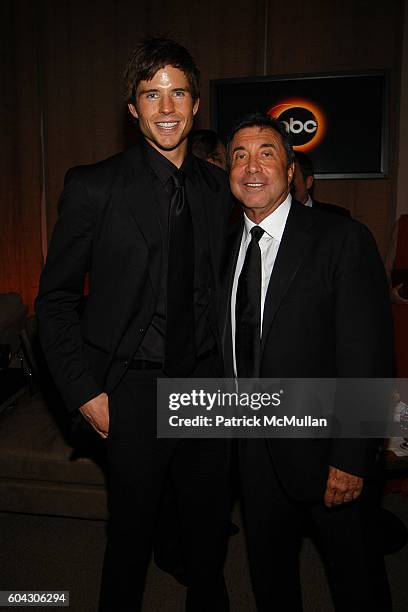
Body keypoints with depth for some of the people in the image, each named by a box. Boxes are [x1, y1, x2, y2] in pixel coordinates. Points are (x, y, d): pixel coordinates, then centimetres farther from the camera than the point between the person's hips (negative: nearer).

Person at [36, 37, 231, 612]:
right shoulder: (93, 186, -9)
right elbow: (55, 299, -6)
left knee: (210, 530, 22)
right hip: (135, 391, -3)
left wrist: (230, 368, 6)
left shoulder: (219, 187, 3)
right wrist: (85, 391, -9)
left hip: (208, 383, 4)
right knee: (131, 534, 17)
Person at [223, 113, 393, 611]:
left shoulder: (343, 240, -15)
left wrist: (351, 459, -17)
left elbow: (367, 359, -17)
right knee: (267, 566, 25)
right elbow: (229, 342, 8)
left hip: (321, 446, -5)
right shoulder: (226, 244, 3)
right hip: (255, 444, 5)